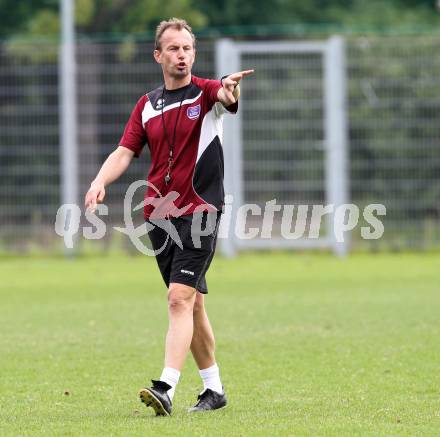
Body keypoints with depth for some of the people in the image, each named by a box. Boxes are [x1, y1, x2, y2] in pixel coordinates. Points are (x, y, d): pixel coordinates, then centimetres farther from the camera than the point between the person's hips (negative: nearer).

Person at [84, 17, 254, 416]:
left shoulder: (205, 93, -3)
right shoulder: (147, 105, 11)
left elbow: (227, 97, -27)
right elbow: (124, 152, 5)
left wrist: (229, 87, -52)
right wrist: (101, 181, -16)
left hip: (200, 211, -5)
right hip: (159, 214, 6)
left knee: (180, 298, -18)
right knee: (192, 304, 12)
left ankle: (166, 389, -26)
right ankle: (214, 389, 23)